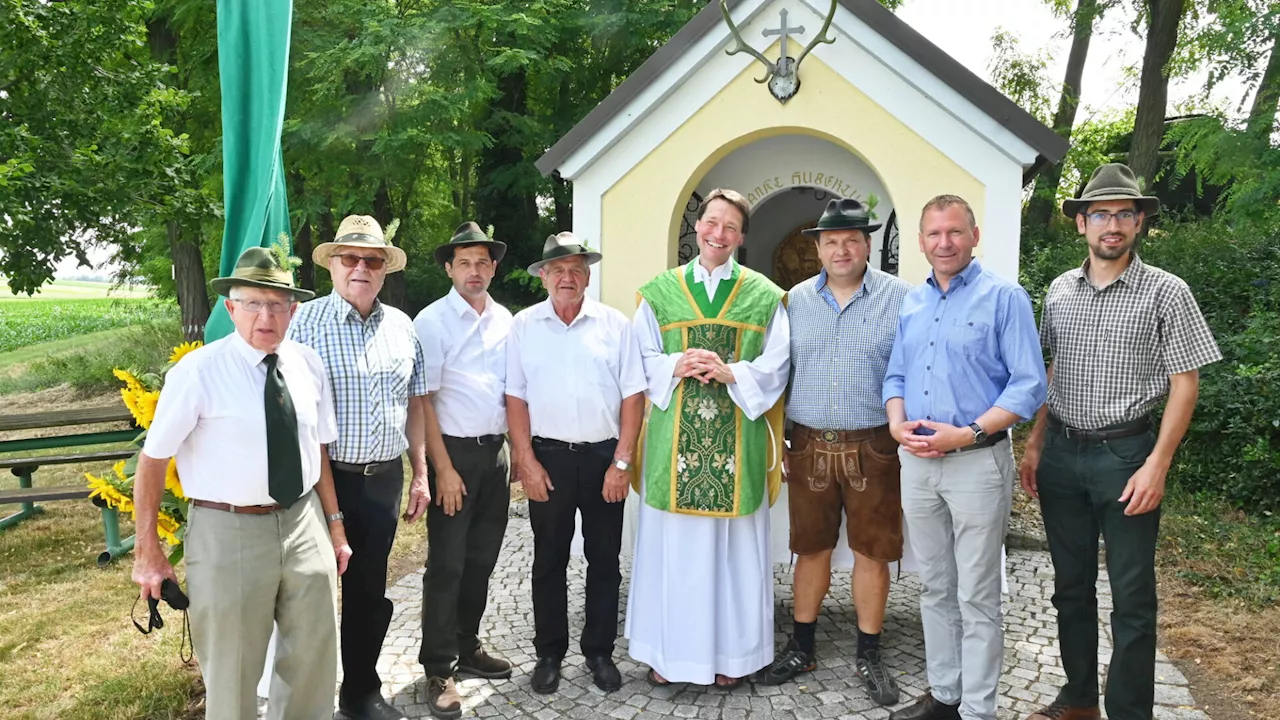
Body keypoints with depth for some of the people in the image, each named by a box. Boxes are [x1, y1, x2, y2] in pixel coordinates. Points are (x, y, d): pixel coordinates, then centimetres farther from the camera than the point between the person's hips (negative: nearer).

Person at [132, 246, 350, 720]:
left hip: (304, 523, 5)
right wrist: (148, 552, -4)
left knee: (315, 657, 18)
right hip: (228, 531, -4)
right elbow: (152, 461, -7)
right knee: (232, 671, 13)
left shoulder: (308, 364, 2)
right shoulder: (198, 371, -13)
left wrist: (334, 522, 10)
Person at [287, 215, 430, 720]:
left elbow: (415, 404, 13)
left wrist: (420, 475, 11)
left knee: (369, 590, 15)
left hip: (384, 478, 4)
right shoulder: (305, 322, -7)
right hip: (324, 478, -4)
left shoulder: (401, 327, 8)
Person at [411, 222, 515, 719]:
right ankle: (439, 670, 11)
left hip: (496, 451, 5)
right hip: (454, 453, -5)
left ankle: (467, 646, 30)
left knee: (482, 558, 14)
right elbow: (422, 401, -11)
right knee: (447, 564, 0)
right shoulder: (432, 322, -7)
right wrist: (443, 469, -15)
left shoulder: (504, 320, 9)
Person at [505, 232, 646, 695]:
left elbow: (632, 396, -1)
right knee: (549, 560, 11)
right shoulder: (524, 325, 1)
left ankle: (599, 652, 25)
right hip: (548, 457, 0)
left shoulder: (614, 324, 0)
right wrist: (527, 461, -5)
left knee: (604, 560, 10)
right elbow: (515, 398, 1)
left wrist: (621, 462, -6)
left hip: (605, 456, 0)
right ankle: (549, 653, 25)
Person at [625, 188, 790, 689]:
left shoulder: (764, 296, 6)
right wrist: (677, 366, -13)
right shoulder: (660, 291, 7)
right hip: (675, 436, 1)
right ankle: (668, 650, 21)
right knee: (672, 542, 6)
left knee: (734, 543, 6)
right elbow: (642, 359, 6)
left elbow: (776, 365, 2)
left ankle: (730, 653, 20)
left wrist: (732, 373, -15)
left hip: (737, 438, 0)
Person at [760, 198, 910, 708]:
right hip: (809, 445, 2)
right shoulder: (795, 300, 5)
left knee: (872, 551, 8)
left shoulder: (900, 298, -4)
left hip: (872, 447, -2)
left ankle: (869, 654, 24)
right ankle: (801, 647, 28)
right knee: (811, 549, 13)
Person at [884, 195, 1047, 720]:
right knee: (935, 588, 15)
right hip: (917, 462, 6)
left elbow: (1029, 384, -11)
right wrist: (897, 424, -3)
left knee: (976, 597, 3)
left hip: (977, 462, -6)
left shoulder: (1004, 297, -6)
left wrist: (968, 433, -19)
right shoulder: (909, 303, 12)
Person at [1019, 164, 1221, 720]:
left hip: (1125, 455, -4)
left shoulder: (1166, 293, -5)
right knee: (1071, 586, 15)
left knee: (1131, 598, 4)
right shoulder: (1060, 291, 8)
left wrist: (1156, 465, -14)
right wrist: (1035, 444, 10)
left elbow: (1184, 383, -7)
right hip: (1061, 454, 5)